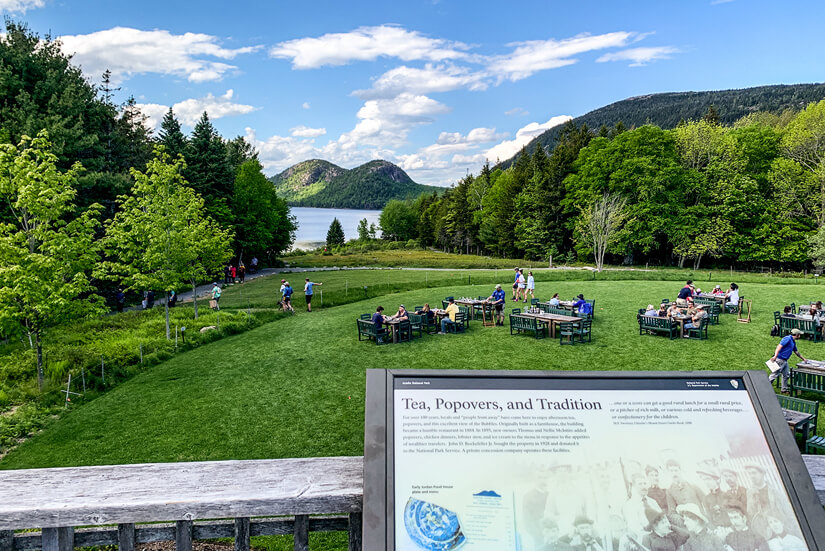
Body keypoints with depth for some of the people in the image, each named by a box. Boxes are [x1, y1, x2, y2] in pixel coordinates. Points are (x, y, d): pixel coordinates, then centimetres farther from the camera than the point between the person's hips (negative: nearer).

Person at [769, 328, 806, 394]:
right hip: (779, 359, -10)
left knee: (786, 375, 14)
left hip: (784, 361, 10)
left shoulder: (793, 342, 19)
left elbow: (796, 352, 34)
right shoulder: (787, 338, -12)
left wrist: (803, 359, 44)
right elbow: (779, 346, -24)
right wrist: (775, 356, -35)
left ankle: (784, 390, 22)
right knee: (775, 374, -10)